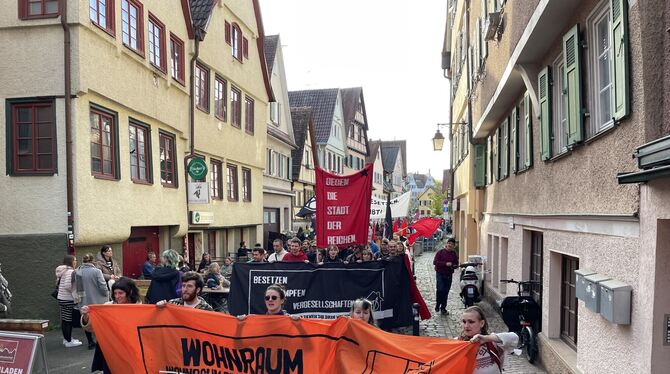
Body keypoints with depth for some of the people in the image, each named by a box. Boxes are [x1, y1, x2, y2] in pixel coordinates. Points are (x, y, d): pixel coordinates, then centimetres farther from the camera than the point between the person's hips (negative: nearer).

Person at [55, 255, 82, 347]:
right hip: (69, 299, -9)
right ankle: (69, 341, 1)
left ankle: (66, 338, 24)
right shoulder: (71, 272, -15)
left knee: (64, 320, 14)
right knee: (69, 320, -4)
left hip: (61, 298, 9)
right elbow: (67, 285, -23)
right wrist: (74, 292, -8)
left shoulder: (61, 272, 14)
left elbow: (58, 283, 20)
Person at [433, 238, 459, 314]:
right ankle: (437, 305, 5)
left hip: (449, 275, 4)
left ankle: (443, 308, 18)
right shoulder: (440, 252, -4)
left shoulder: (454, 254, 8)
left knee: (446, 292, 8)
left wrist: (453, 266, -9)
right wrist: (445, 264, -19)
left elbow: (456, 264, 15)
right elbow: (435, 262, -11)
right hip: (440, 274, -4)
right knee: (440, 289, -16)